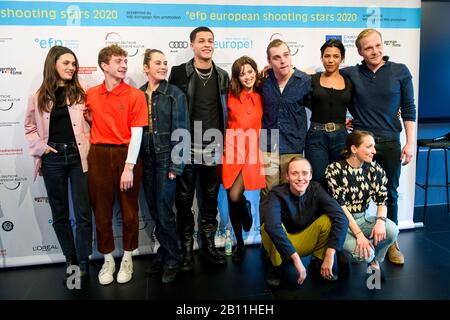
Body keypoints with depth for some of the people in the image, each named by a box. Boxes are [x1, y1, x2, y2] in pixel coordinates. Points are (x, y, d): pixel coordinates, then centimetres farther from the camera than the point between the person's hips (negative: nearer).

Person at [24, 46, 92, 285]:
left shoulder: (81, 92, 2)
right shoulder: (39, 96, 5)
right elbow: (30, 127, 14)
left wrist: (89, 149, -10)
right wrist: (40, 147, -1)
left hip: (78, 156, -2)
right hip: (53, 158, 2)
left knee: (83, 212, 0)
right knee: (59, 213, 11)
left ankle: (83, 263, 12)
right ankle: (70, 260, 26)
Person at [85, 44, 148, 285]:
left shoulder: (135, 95, -4)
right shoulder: (90, 95, 6)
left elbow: (136, 133, -9)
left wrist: (129, 167, -15)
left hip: (126, 155, -2)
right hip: (98, 156, 3)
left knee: (129, 210, 7)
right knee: (102, 210, 9)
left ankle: (127, 259, 26)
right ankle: (108, 260, 26)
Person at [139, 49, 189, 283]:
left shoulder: (175, 94, -4)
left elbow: (180, 130, -8)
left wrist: (175, 165, -12)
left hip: (166, 158, -4)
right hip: (146, 159, 4)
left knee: (164, 211, -3)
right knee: (154, 211, 11)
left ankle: (171, 260, 14)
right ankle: (164, 254, 27)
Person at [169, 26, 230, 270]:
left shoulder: (222, 76, 10)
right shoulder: (179, 73, 0)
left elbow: (225, 110, 14)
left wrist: (224, 143, 9)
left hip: (214, 147, 3)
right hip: (187, 147, -3)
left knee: (210, 199, 11)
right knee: (184, 199, 5)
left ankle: (208, 245, 26)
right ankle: (186, 248, 18)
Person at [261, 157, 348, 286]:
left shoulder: (316, 190, -16)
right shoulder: (277, 194, -25)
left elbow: (341, 219, -27)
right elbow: (272, 225, -45)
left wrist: (330, 254, -35)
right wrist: (296, 258, -46)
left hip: (307, 242, 3)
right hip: (281, 245, -2)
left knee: (328, 219, -24)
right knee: (268, 228, -34)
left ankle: (317, 264, -1)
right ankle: (276, 267, -6)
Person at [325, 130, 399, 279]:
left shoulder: (375, 169, 1)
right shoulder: (334, 169, -13)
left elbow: (382, 200, -1)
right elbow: (340, 206, -17)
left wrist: (380, 220, -23)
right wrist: (359, 234, -23)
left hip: (363, 219, 5)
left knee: (392, 230, -25)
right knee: (364, 253, -28)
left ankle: (374, 261, 6)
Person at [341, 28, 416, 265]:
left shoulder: (400, 71, -1)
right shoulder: (351, 74, -1)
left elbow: (408, 109, 1)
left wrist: (410, 143, -3)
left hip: (390, 143, 1)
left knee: (390, 194, 12)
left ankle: (391, 242, 28)